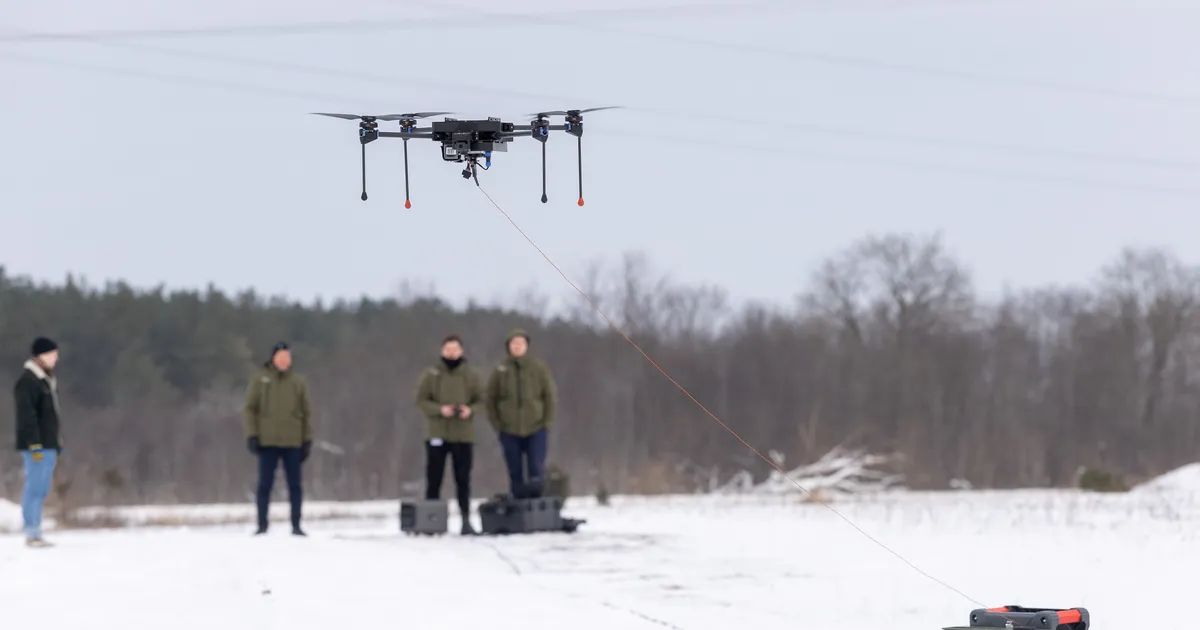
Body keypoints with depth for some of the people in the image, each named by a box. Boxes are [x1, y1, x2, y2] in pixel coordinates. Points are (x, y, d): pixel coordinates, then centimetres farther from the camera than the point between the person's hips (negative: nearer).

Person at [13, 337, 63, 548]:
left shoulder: (48, 380, 18)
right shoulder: (27, 381, -11)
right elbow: (27, 416, -17)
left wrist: (57, 445, 19)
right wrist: (35, 445, -21)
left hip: (49, 445, 9)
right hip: (36, 445, -9)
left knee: (41, 490, 8)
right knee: (35, 488, -9)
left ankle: (35, 534, 10)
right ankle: (32, 534, -8)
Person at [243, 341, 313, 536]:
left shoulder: (298, 382, 6)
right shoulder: (260, 380, 2)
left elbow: (306, 412, 9)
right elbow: (250, 408, 2)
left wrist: (307, 440, 4)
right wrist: (251, 435, -7)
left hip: (293, 443, 1)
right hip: (267, 442, -1)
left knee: (295, 485, 3)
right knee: (265, 485, 1)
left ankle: (296, 525, 8)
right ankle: (262, 525, 7)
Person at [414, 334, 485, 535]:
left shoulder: (471, 375, 4)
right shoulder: (431, 375, 2)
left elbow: (482, 401, 5)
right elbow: (421, 401, -1)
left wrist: (471, 410, -16)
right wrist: (440, 410, -17)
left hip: (463, 435, 0)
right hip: (436, 435, 0)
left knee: (463, 480, 2)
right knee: (434, 479, 3)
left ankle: (466, 520, 6)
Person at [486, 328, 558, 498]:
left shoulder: (540, 368, -2)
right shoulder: (500, 371, 1)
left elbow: (551, 396, 2)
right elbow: (490, 398, 6)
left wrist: (547, 422, -4)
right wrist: (496, 423, -1)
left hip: (536, 429, -1)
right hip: (509, 431, 1)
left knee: (537, 471, -7)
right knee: (515, 474, 4)